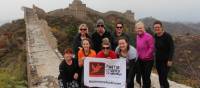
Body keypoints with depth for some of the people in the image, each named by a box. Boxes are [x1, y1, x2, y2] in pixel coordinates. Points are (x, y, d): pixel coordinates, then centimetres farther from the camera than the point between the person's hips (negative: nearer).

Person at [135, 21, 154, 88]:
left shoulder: (148, 37, -17)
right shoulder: (137, 36, 4)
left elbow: (151, 48, -18)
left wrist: (145, 56, -16)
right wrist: (138, 55, 6)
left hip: (148, 60, -7)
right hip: (140, 60, 7)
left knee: (147, 76, -1)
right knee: (143, 76, 18)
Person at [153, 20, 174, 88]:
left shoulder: (167, 36, -17)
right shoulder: (155, 36, 1)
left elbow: (172, 48, -15)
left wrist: (170, 60, -19)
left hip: (166, 60, -6)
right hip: (158, 60, 6)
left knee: (163, 78, -7)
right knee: (160, 77, 13)